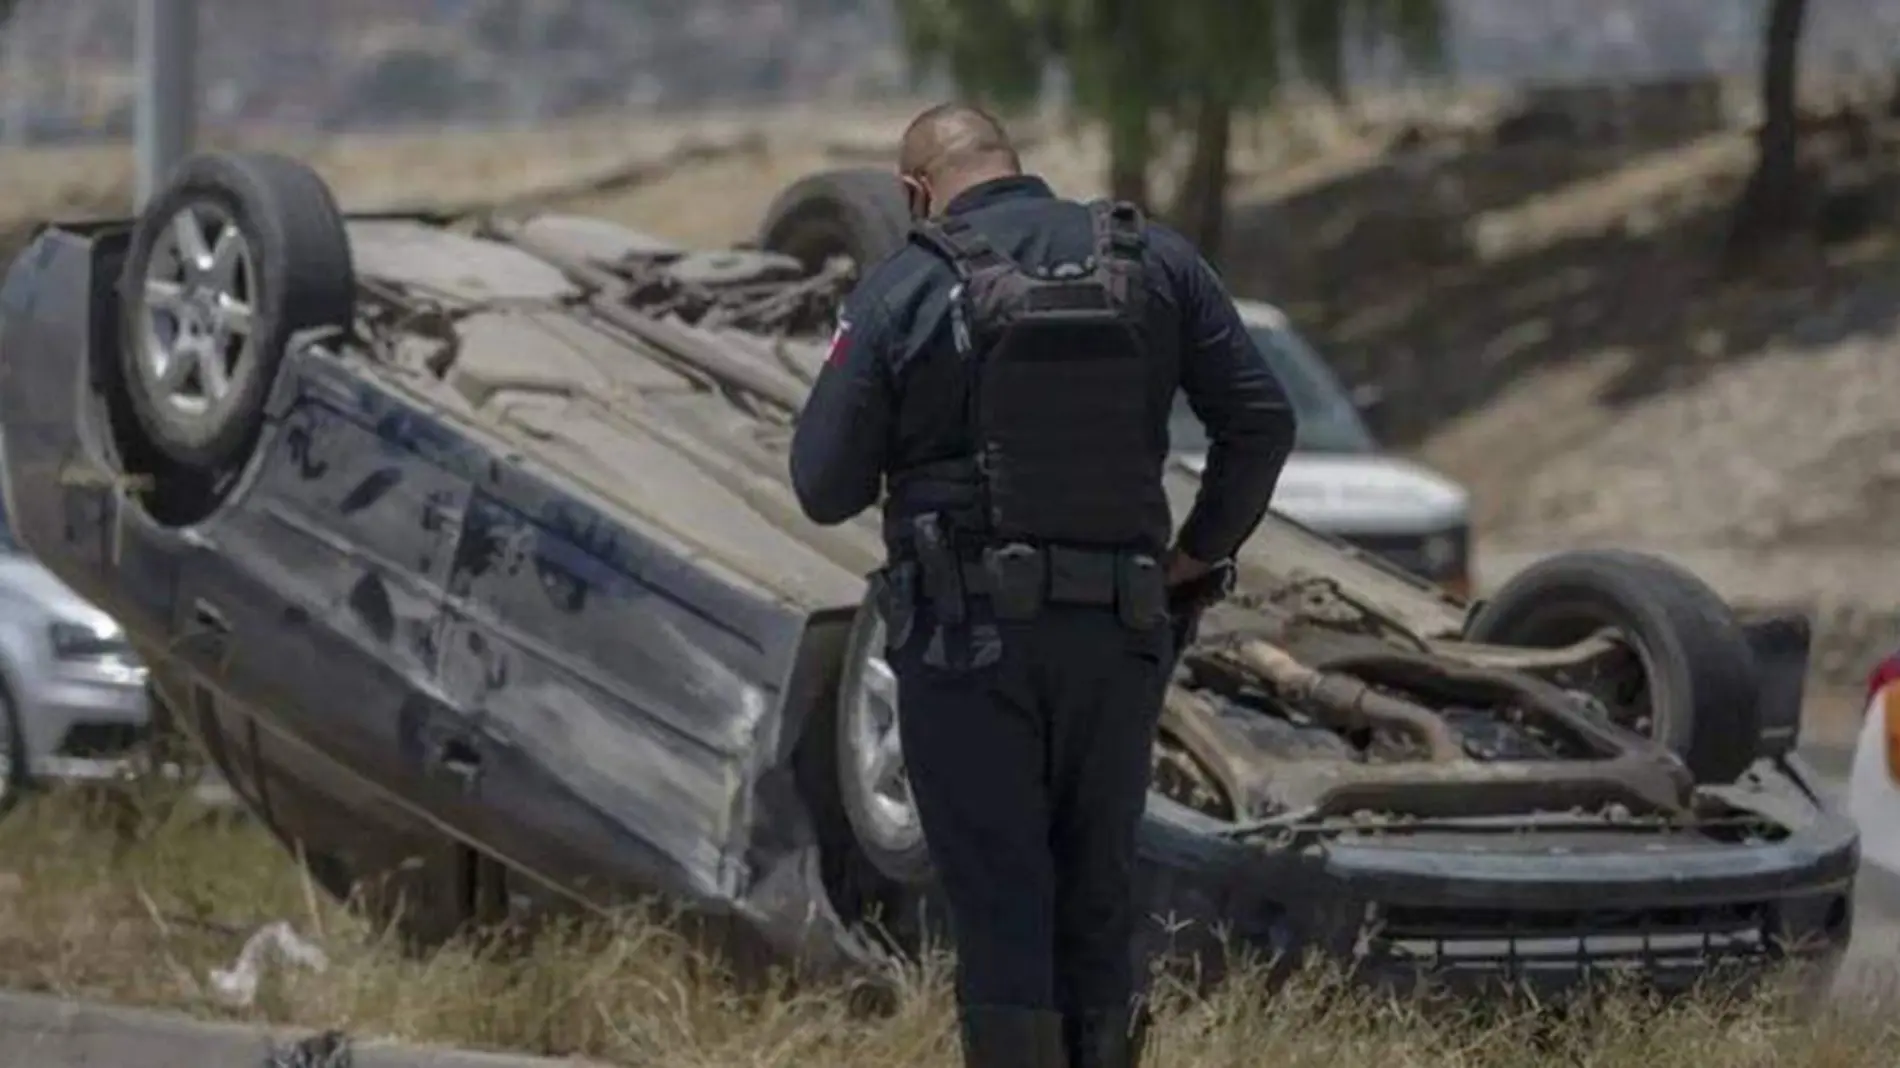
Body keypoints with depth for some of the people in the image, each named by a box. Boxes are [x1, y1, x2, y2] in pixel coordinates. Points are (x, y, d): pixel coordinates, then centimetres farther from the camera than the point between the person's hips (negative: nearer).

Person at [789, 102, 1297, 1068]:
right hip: (1118, 630, 3)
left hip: (968, 636, -3)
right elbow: (1262, 421, 1)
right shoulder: (1157, 264, 4)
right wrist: (1200, 551, 13)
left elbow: (823, 486, -6)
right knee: (1098, 898, 12)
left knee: (999, 911, 1)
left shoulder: (903, 291, -5)